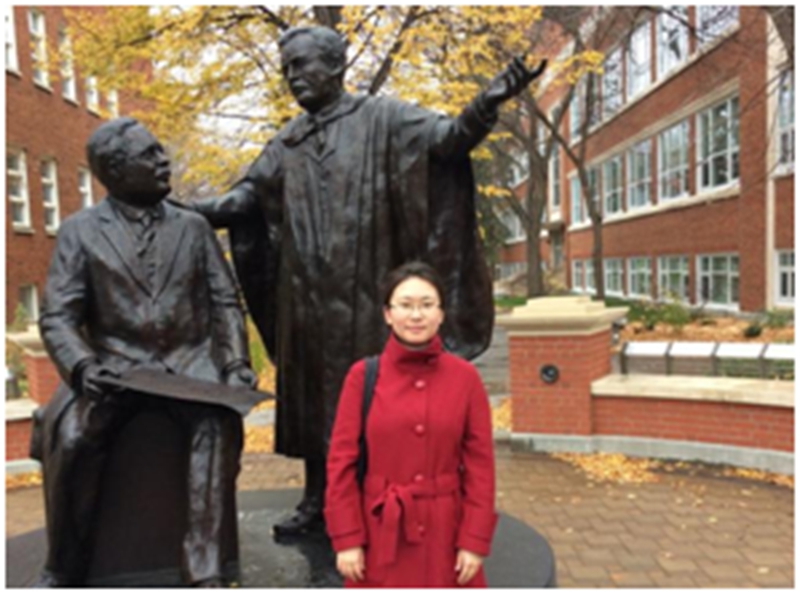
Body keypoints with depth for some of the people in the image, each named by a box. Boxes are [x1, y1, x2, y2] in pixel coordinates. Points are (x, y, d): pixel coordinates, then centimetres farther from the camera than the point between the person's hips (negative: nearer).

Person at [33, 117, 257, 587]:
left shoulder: (194, 226, 12)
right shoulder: (80, 231, 6)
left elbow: (226, 302, 7)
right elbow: (58, 317, -1)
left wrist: (236, 363, -9)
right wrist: (82, 366, -21)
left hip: (189, 362, 1)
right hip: (116, 364, 0)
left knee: (219, 424, -29)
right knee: (71, 435, -27)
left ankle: (205, 570, -22)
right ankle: (64, 570, -4)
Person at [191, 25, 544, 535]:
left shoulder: (383, 118, 1)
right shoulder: (286, 144, 15)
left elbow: (445, 137, -13)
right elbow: (245, 197, 13)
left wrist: (484, 106, -33)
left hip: (363, 293, -5)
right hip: (306, 297, 5)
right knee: (311, 393, 11)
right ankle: (318, 499, 25)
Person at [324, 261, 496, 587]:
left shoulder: (465, 377, -4)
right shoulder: (362, 376, -6)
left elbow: (480, 463, -2)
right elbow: (342, 461, -4)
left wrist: (475, 540, -5)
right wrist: (346, 538, -7)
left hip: (445, 532, 1)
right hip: (380, 533, 0)